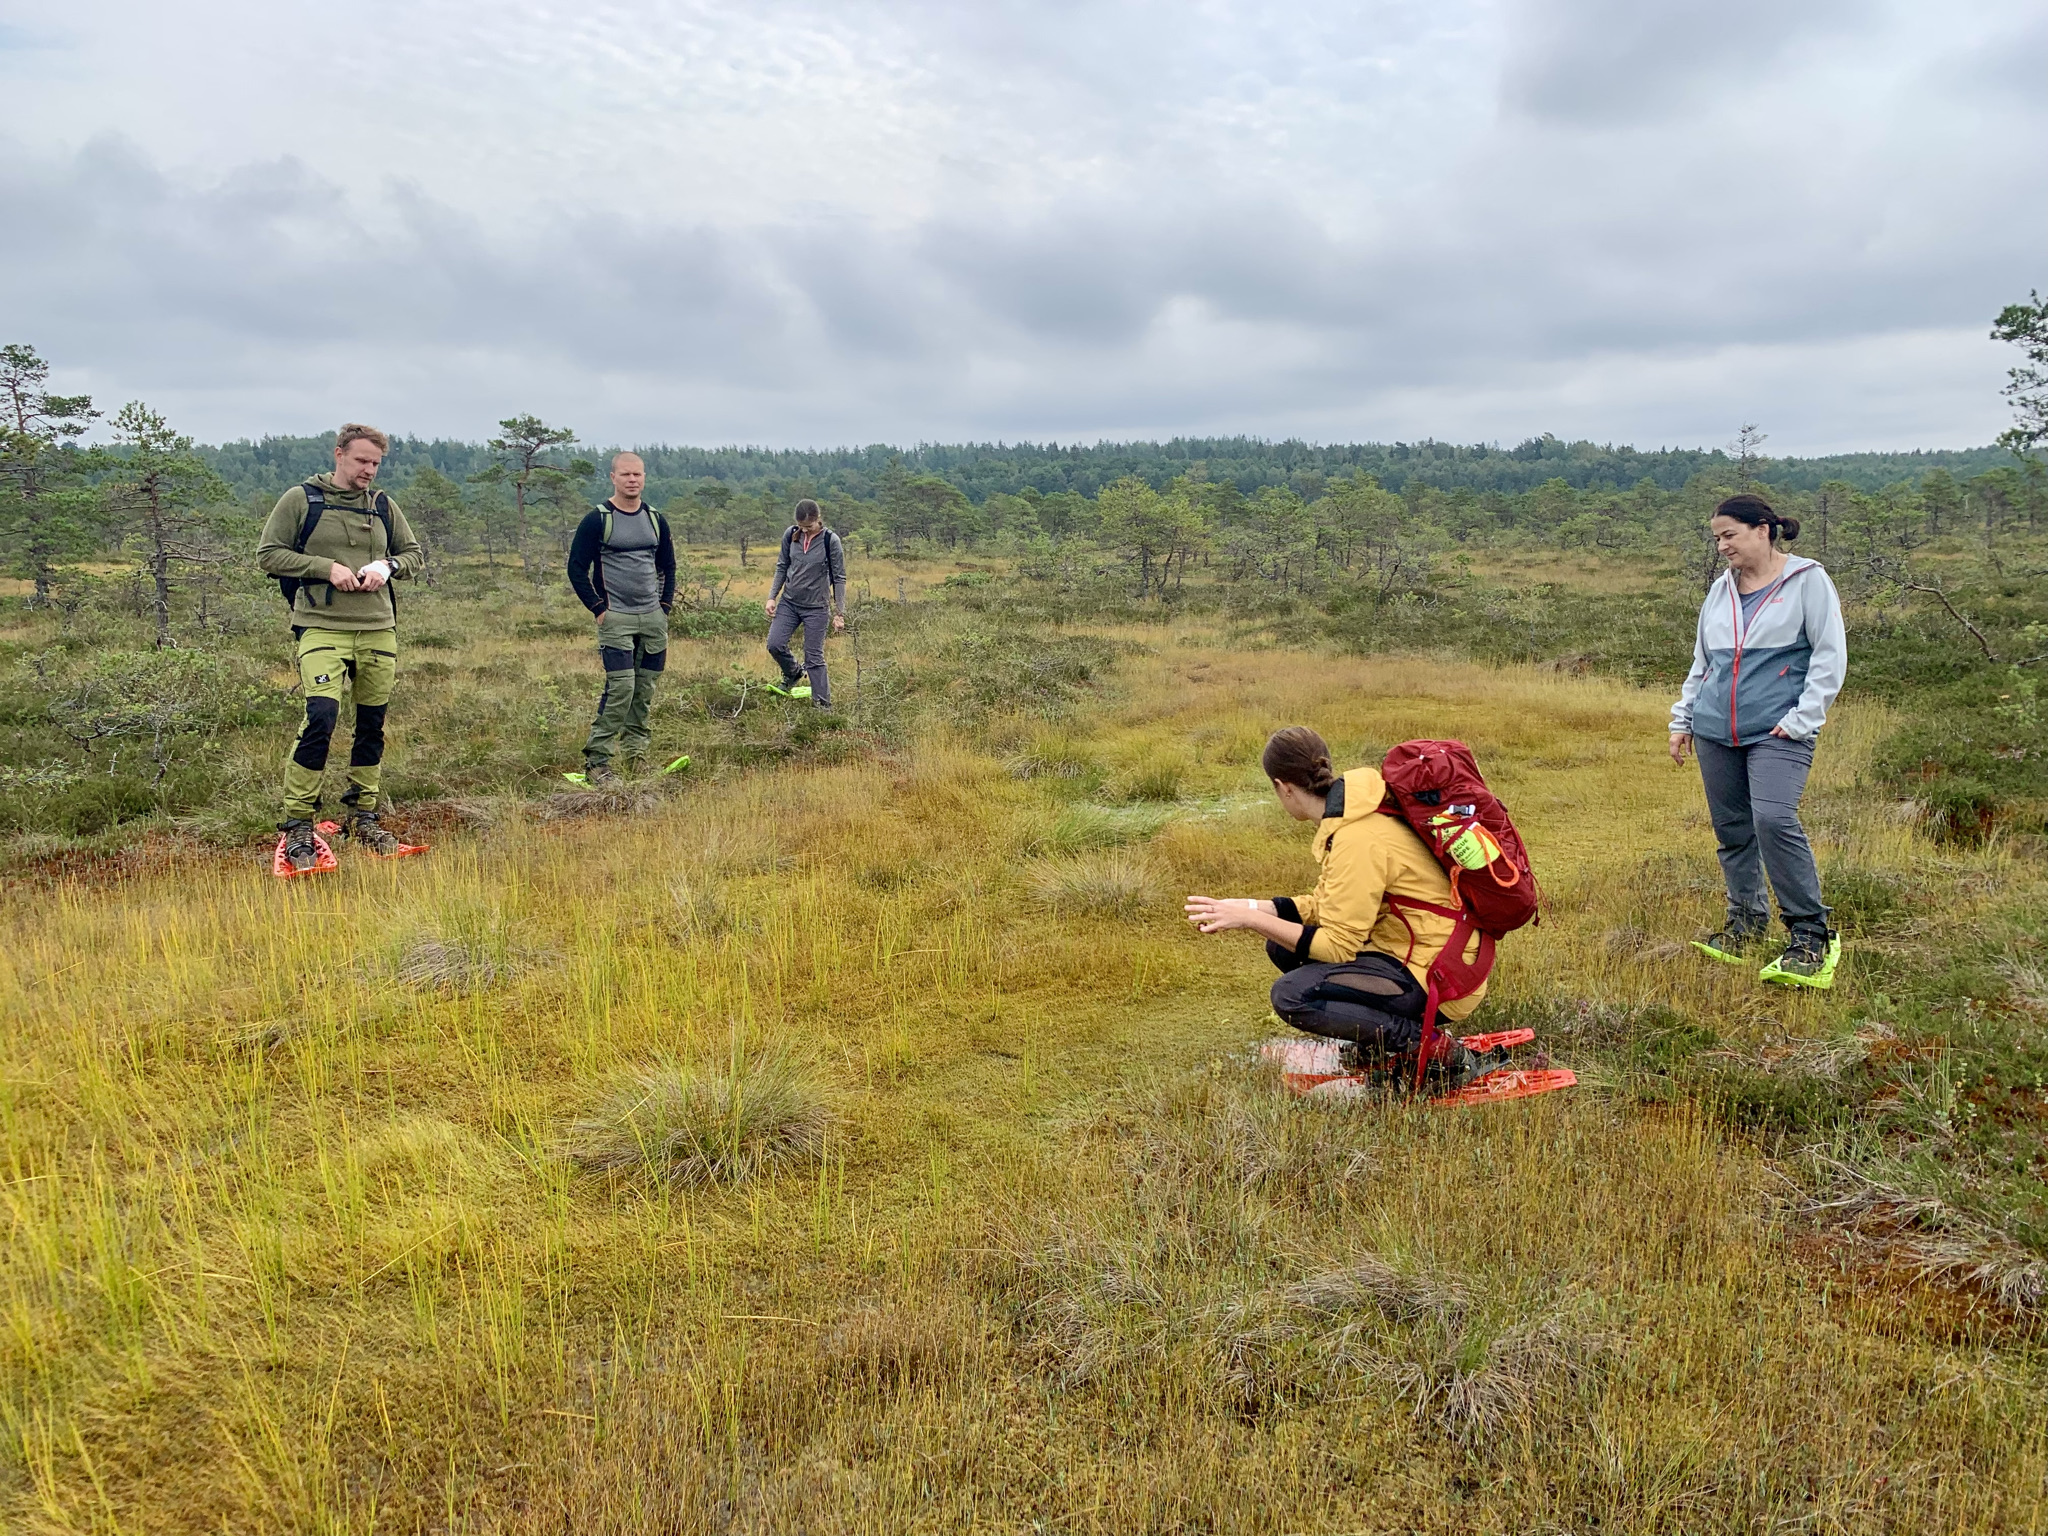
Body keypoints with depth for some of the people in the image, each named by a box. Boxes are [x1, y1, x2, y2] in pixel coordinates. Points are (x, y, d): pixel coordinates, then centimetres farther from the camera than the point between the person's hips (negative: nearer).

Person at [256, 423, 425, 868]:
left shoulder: (383, 505, 13)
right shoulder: (301, 500, 1)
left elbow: (414, 552, 20)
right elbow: (268, 554, 0)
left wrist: (387, 567, -2)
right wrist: (326, 568, -12)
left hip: (378, 630, 5)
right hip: (322, 628, -5)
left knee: (372, 724, 10)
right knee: (321, 717, -18)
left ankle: (363, 817, 23)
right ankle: (297, 825, -11)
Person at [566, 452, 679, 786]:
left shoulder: (656, 520, 11)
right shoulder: (597, 519, -5)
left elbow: (668, 567, 21)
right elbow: (577, 568, -4)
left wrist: (665, 607, 11)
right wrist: (599, 609, -8)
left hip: (653, 618, 6)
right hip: (616, 618, -5)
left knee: (645, 688, 7)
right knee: (621, 687, -14)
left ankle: (634, 750, 19)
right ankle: (596, 761, -11)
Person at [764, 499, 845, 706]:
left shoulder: (831, 540, -13)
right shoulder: (790, 535, -2)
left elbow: (839, 578, -8)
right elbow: (782, 567, 9)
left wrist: (839, 613, -10)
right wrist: (772, 597, 3)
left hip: (815, 607, -4)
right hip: (788, 602, 4)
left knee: (814, 658, -3)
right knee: (774, 644, -6)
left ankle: (823, 705, 8)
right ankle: (792, 675, 24)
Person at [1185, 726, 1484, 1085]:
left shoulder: (1359, 839, -24)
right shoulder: (1355, 812, 5)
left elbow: (1337, 945, -22)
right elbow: (1324, 905, 11)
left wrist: (1250, 919, -19)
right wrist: (1250, 907, 3)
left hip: (1437, 976, -10)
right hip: (1406, 950, 10)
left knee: (1292, 996, -22)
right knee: (1280, 944, 10)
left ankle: (1434, 1050, -12)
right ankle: (1382, 1039, 12)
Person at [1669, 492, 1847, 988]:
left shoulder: (1807, 581, 0)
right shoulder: (1720, 589, 16)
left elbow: (1830, 655, -3)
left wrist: (1803, 718, -10)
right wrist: (1683, 719, 20)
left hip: (1777, 732, -6)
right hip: (1715, 733, 6)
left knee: (1774, 821, -20)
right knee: (1731, 830, 8)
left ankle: (1812, 936, -10)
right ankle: (1746, 923, 22)